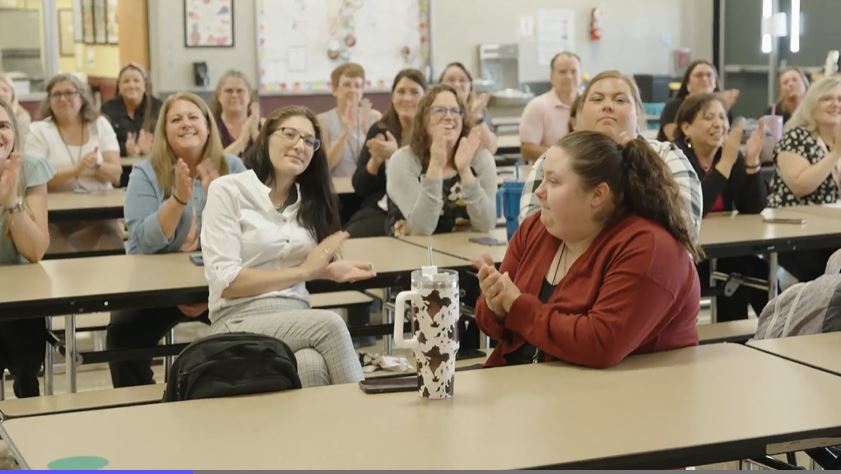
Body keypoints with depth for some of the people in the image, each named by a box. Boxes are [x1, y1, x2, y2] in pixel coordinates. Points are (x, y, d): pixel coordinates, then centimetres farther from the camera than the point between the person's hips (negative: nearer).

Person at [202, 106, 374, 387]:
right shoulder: (228, 190, -1)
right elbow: (225, 283, -9)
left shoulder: (310, 202, 17)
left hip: (298, 321, 4)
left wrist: (326, 270, 3)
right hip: (240, 321, -4)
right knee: (330, 323, -30)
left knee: (312, 365, -33)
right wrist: (304, 271, -7)